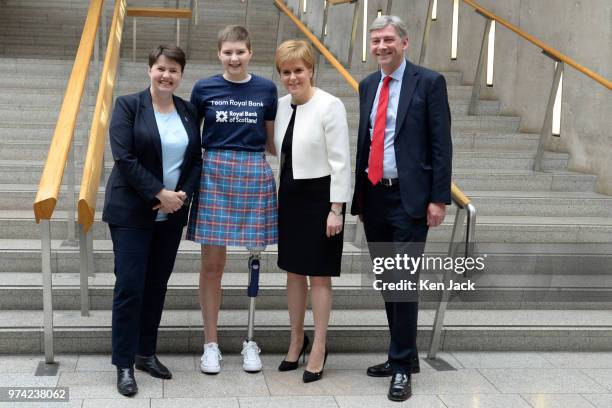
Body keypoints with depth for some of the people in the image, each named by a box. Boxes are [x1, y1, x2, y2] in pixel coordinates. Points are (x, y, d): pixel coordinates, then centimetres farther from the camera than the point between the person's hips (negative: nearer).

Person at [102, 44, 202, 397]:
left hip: (172, 213, 4)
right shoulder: (128, 106, -5)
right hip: (132, 212, -4)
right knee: (130, 286, -4)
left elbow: (196, 159, 8)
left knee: (157, 285, 11)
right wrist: (159, 193, -17)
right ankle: (124, 365, 6)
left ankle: (146, 353, 25)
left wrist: (183, 194, -9)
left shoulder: (189, 111, 7)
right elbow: (124, 157, -14)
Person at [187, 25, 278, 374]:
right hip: (214, 173, 0)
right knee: (212, 265, 2)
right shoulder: (204, 89, 2)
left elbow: (273, 138, 12)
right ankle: (211, 343, 15)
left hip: (255, 174, 1)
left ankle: (250, 341, 21)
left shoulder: (266, 89, 4)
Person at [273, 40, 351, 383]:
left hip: (320, 197, -6)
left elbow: (341, 161, -14)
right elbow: (280, 152, 13)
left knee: (319, 275, 3)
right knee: (294, 271, 14)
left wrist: (336, 209, -16)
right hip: (290, 196, 6)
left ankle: (319, 348, 16)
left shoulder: (330, 106, -13)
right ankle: (297, 339, 31)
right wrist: (275, 198, 12)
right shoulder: (281, 105, 7)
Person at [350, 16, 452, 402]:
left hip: (409, 198, -6)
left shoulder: (429, 82, -4)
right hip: (373, 197, 6)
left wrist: (439, 199, -12)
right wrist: (358, 195, 13)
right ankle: (403, 355, 25)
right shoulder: (368, 85, 12)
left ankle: (402, 367, 4)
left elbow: (442, 144, -7)